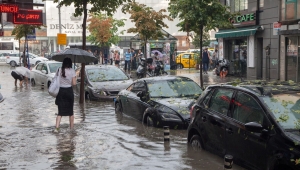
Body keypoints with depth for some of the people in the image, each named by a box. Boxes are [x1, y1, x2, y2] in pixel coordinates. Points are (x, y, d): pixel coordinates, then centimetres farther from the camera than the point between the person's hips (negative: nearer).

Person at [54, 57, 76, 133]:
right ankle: (71, 127, 25)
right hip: (69, 91, -2)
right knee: (70, 110, 15)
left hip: (60, 91, 2)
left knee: (60, 111, 6)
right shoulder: (72, 71, -7)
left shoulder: (59, 70, 0)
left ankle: (56, 127, -9)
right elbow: (74, 83, -8)